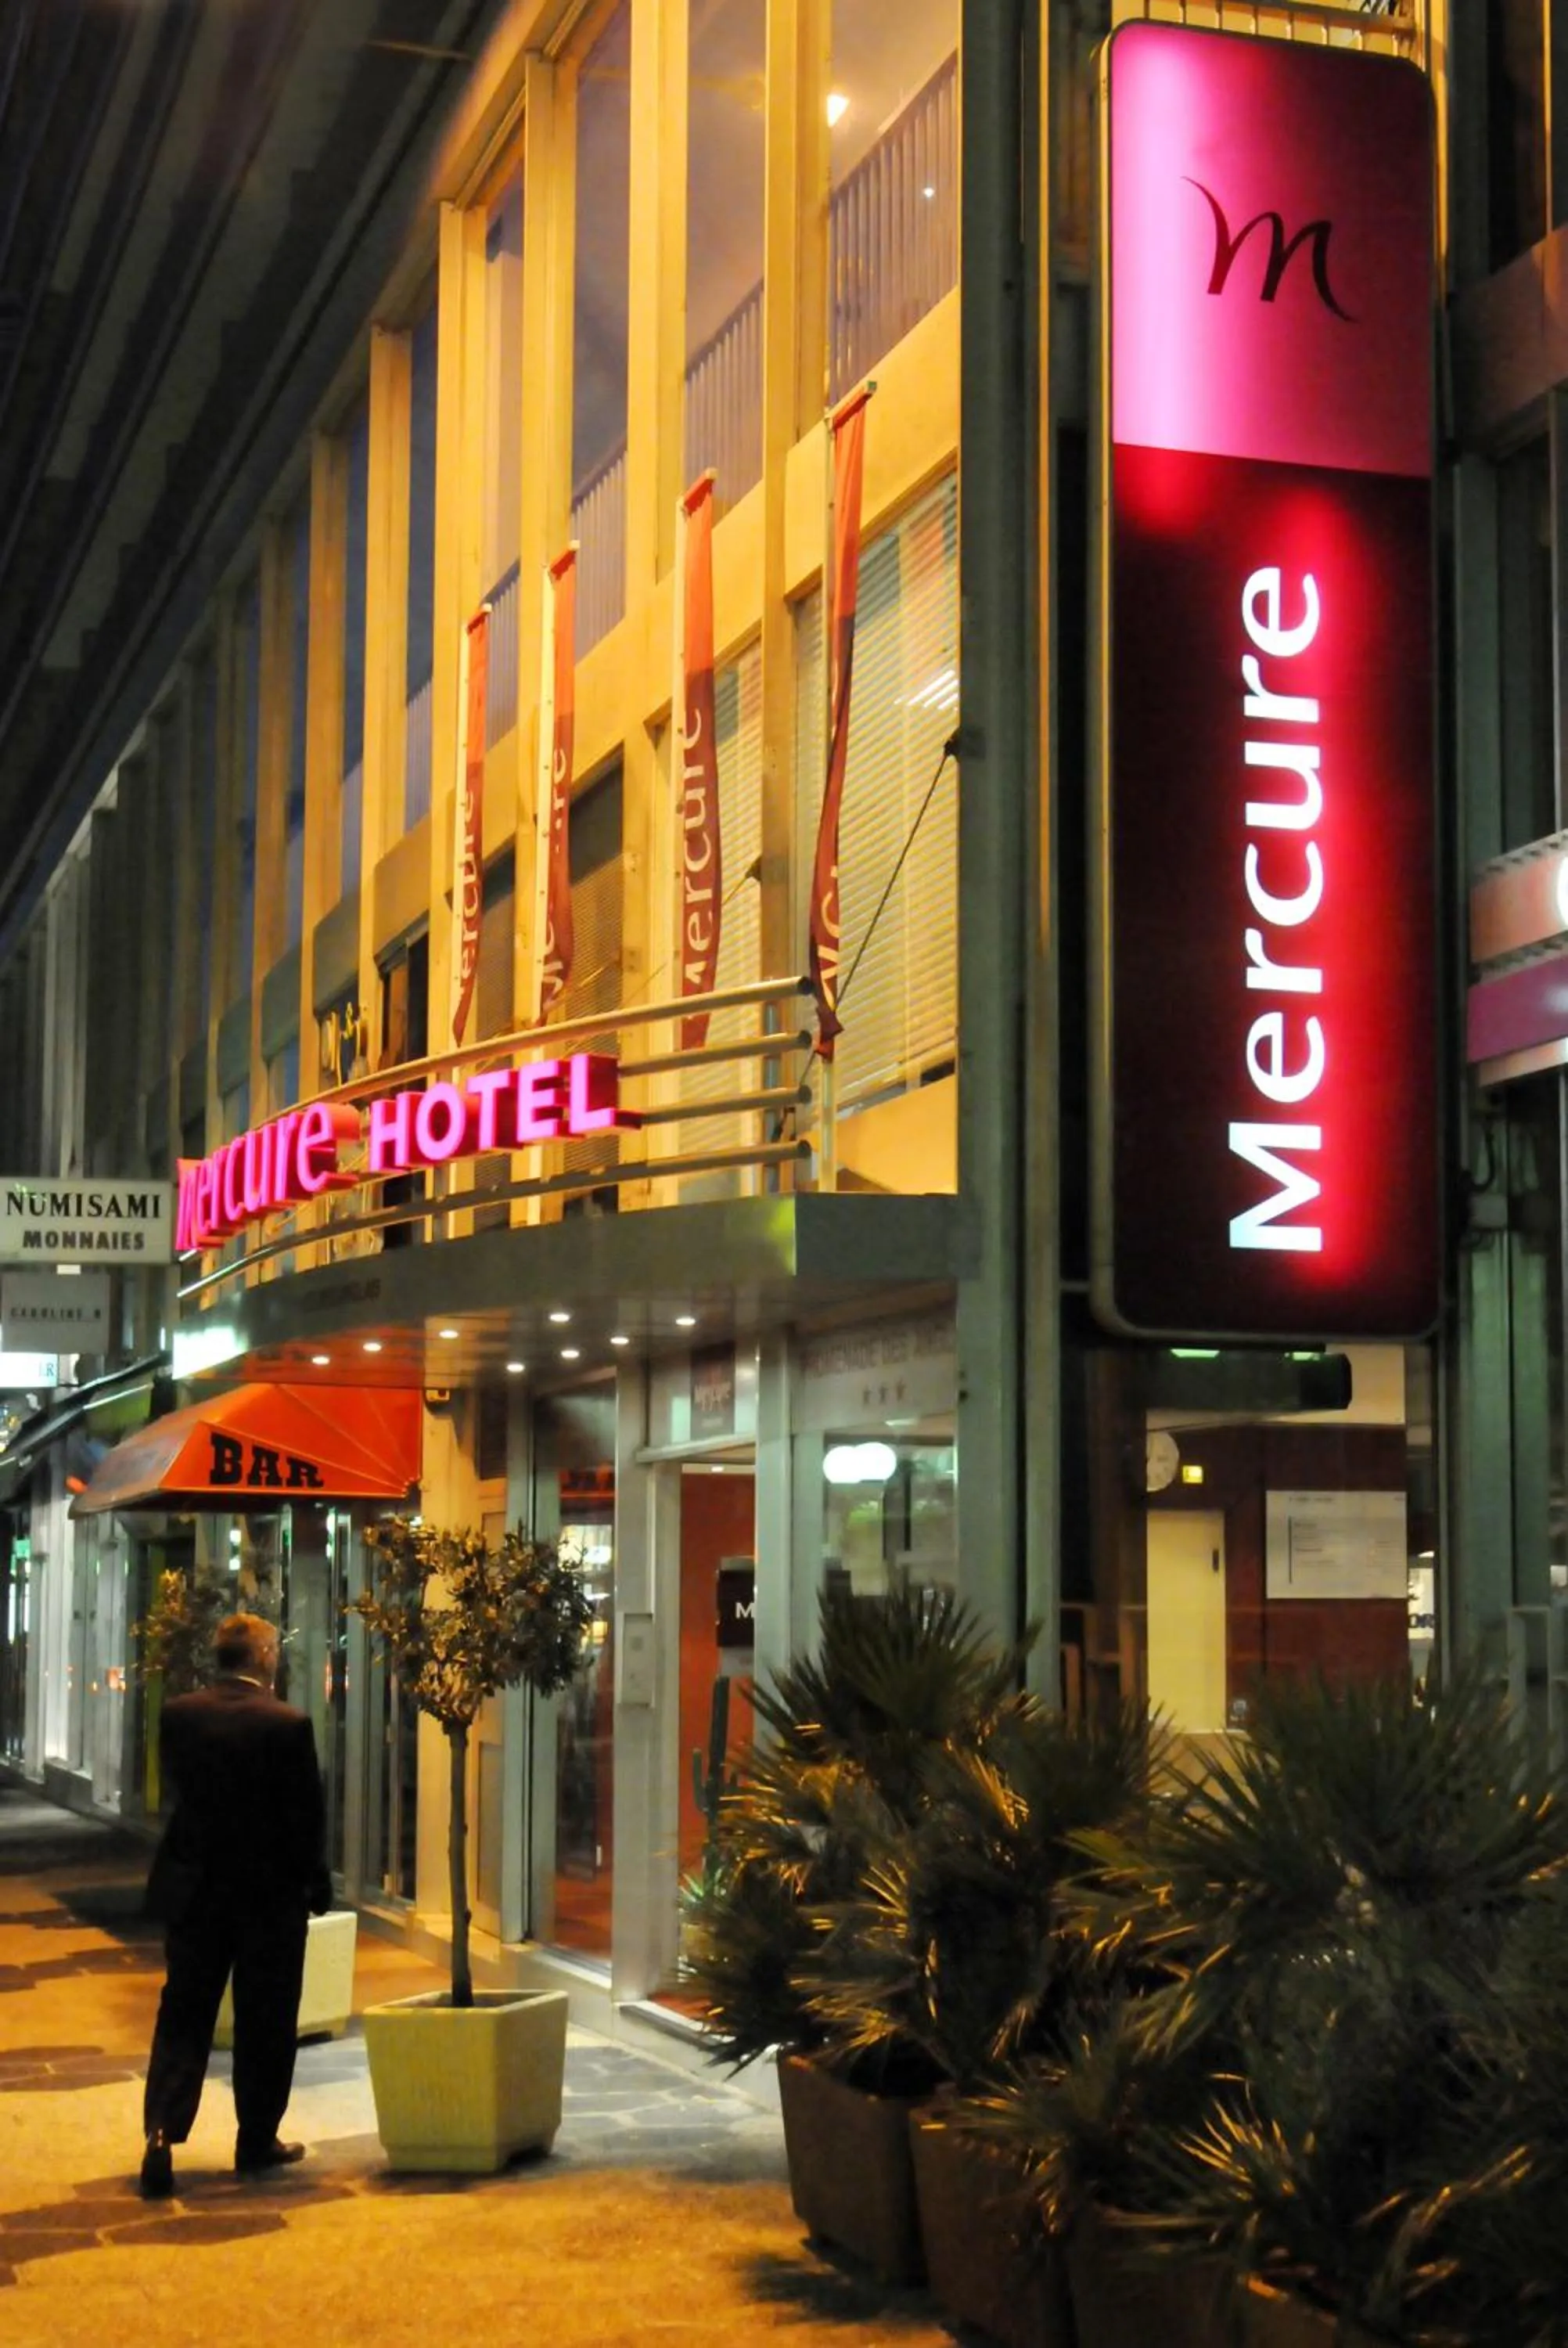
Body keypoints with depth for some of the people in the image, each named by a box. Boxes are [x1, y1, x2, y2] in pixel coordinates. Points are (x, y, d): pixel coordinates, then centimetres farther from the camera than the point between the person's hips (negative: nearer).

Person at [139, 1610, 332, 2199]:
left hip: (193, 1888, 3)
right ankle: (257, 2141, 19)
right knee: (265, 2023, 10)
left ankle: (162, 2129, -7)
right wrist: (316, 1884, 4)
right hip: (271, 1893, -3)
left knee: (183, 2016, 9)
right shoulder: (287, 1725, -16)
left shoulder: (178, 1715, -4)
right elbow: (308, 1814, -10)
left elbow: (175, 1788, 8)